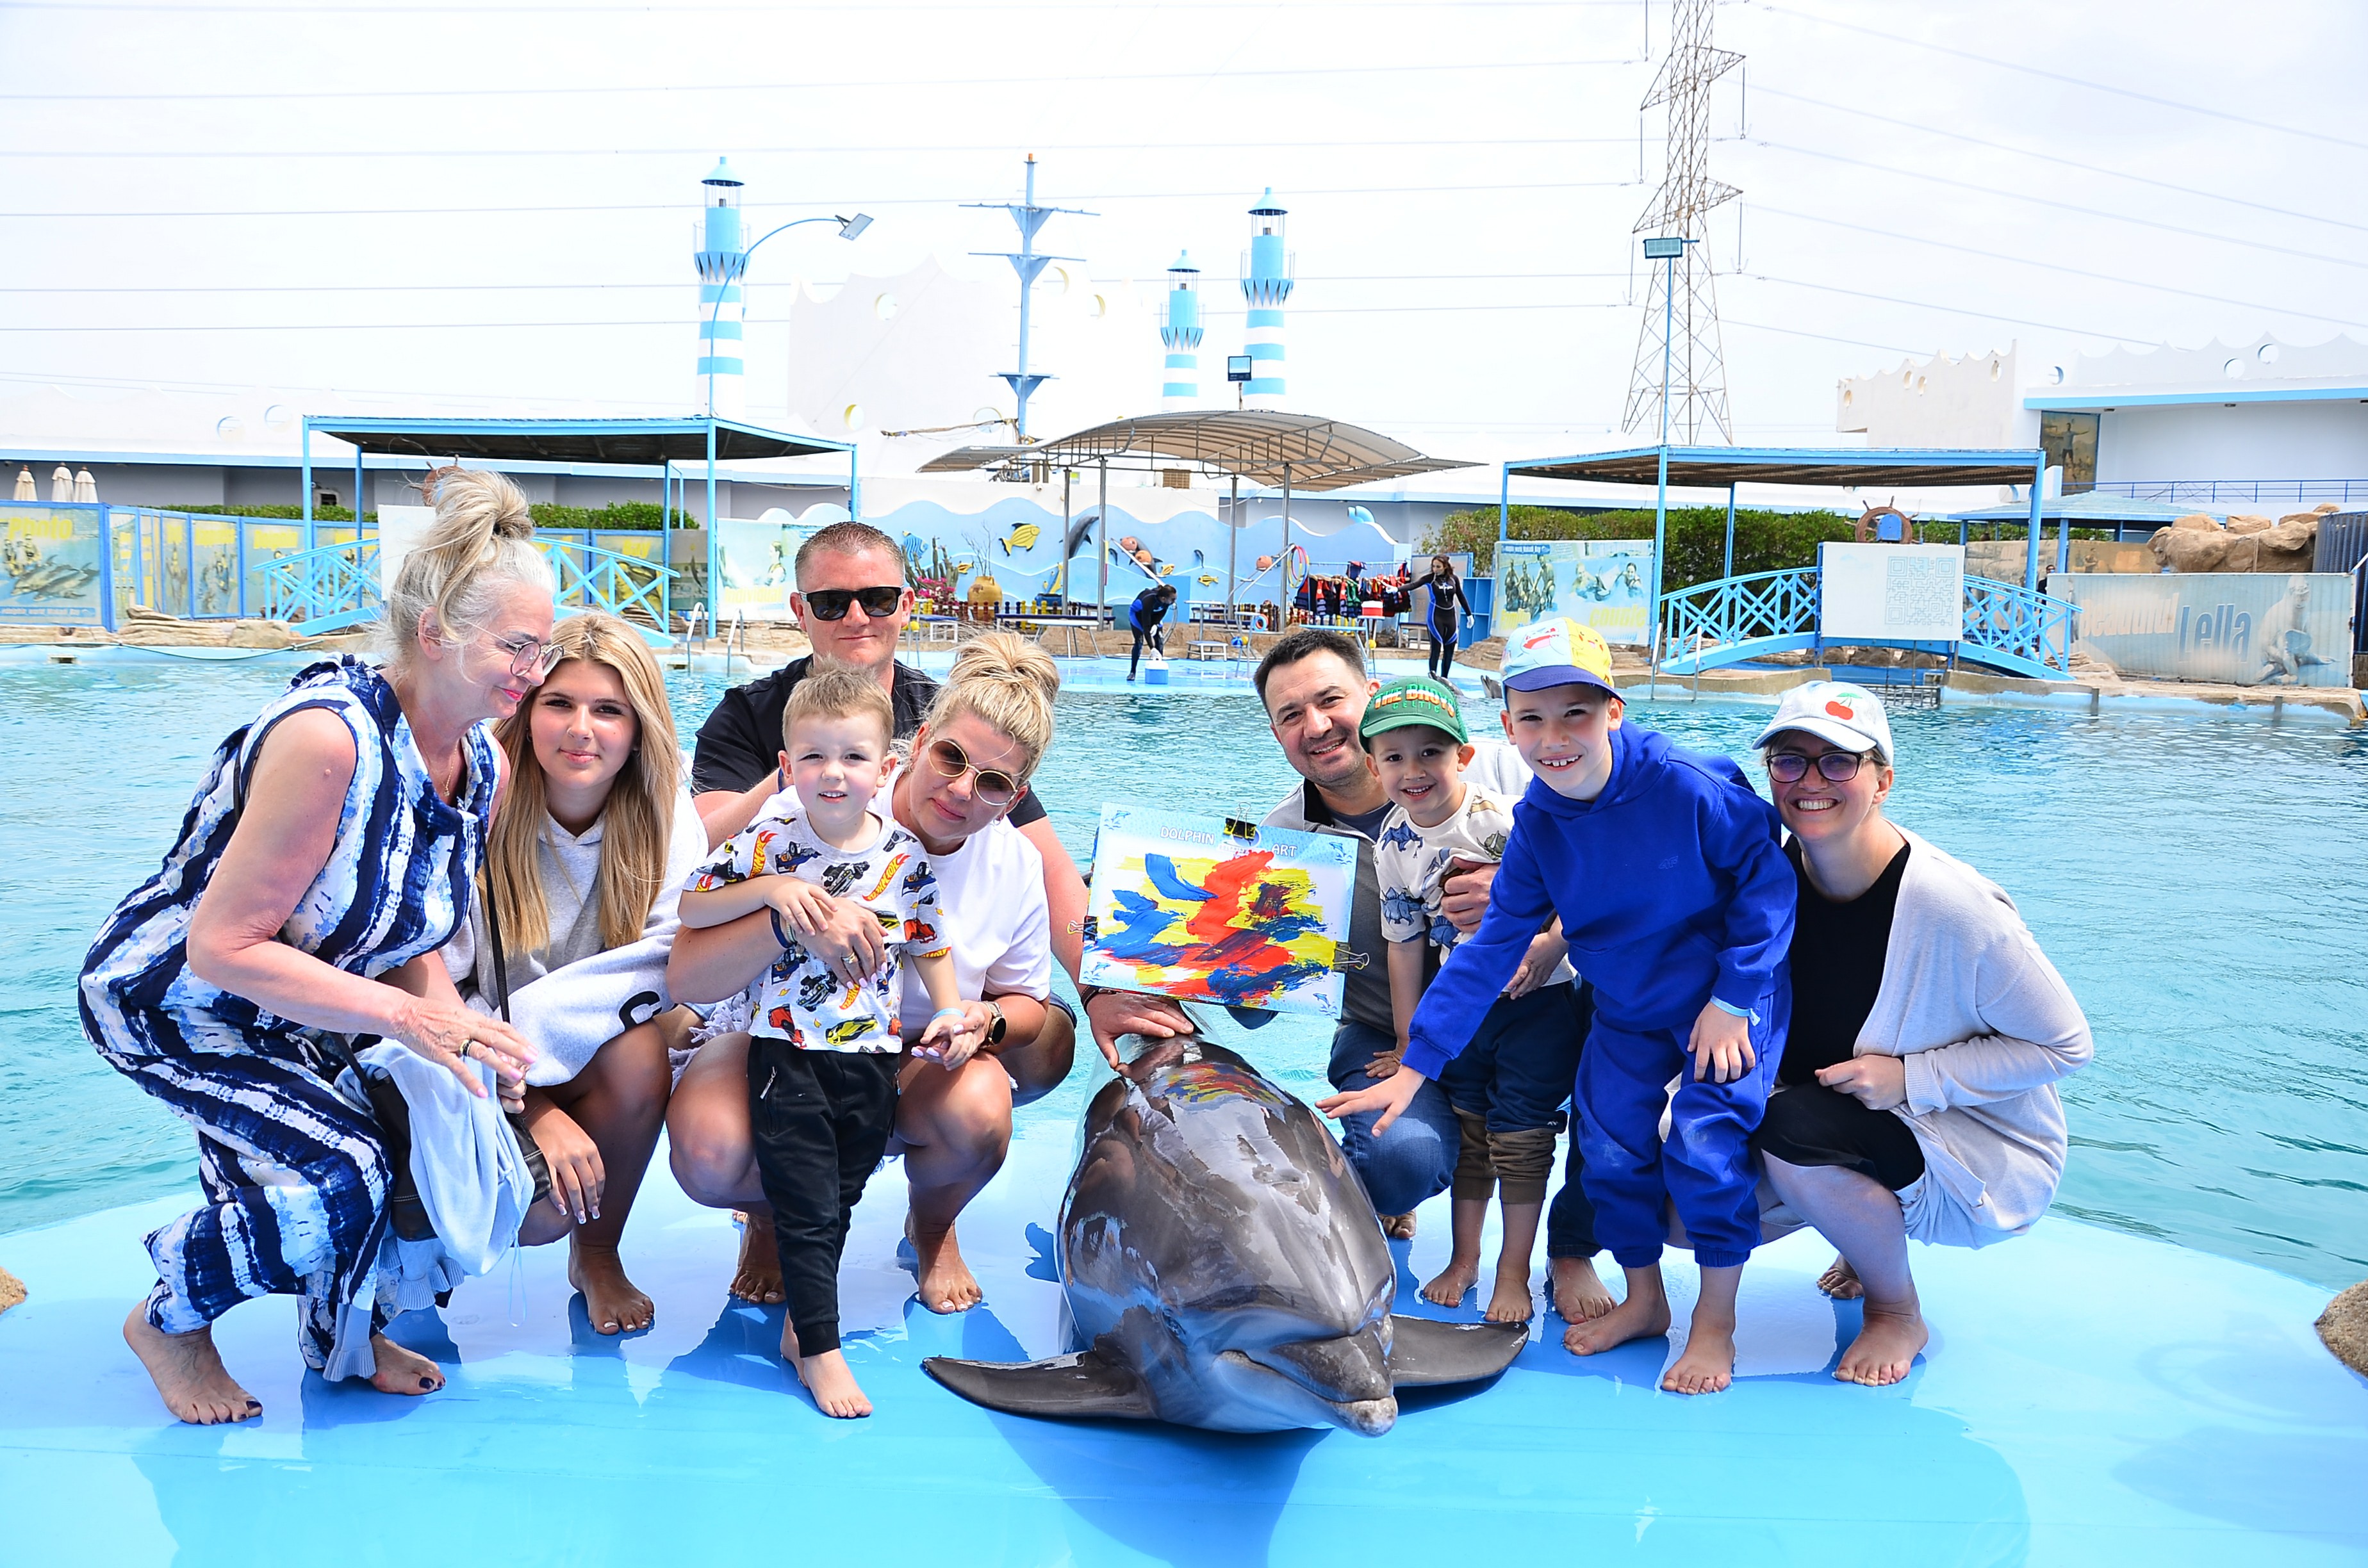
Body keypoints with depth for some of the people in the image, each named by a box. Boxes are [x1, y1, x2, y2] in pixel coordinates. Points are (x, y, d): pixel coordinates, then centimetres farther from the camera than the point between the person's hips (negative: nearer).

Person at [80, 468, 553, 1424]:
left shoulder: (483, 768, -8)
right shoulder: (329, 737, -33)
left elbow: (414, 930, 0)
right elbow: (224, 947, -31)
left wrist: (454, 1025, -21)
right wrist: (408, 1017, -35)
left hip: (295, 1007, 7)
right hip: (168, 997, -7)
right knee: (338, 1174, -22)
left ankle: (345, 1335, 19)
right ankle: (169, 1323, 9)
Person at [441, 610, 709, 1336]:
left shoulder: (666, 821, -11)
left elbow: (672, 968, -22)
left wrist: (526, 1024, -32)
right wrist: (534, 1112, -27)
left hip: (596, 1060, 3)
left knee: (638, 1056, -31)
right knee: (536, 1212, -28)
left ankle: (599, 1256, -3)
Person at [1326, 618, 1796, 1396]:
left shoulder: (1685, 785, -26)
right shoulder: (1537, 824, -11)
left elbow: (1768, 877, -15)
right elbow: (1491, 948, -8)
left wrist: (1733, 998, -17)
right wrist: (1415, 1066, -13)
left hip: (1729, 997, -5)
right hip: (1626, 1008, 5)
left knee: (1706, 1147, -14)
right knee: (1609, 1146, 5)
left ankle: (1715, 1322, 9)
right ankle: (1643, 1299, 30)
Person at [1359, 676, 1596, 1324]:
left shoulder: (1502, 816, -22)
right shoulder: (1392, 848, -5)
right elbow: (1405, 944, 3)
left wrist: (1551, 944, -29)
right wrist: (1408, 1040, 6)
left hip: (1540, 997, -5)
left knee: (1520, 1133, 1)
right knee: (1465, 1126, 13)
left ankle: (1514, 1270, 17)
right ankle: (1463, 1256, 31)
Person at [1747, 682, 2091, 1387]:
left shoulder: (1953, 905, -25)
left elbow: (2067, 1046, -16)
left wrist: (1909, 1078, -25)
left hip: (1985, 1155, -6)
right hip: (1846, 1129, 6)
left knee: (1793, 1130, -32)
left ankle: (1899, 1313, -4)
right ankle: (1871, 1229, 17)